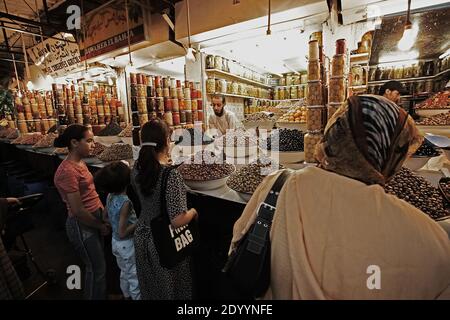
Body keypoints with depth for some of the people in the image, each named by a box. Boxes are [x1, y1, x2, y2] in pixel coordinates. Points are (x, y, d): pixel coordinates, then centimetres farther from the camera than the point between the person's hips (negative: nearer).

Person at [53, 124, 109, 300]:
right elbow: (78, 211, -24)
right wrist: (101, 225, -10)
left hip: (94, 219, 9)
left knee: (98, 264, 25)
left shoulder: (79, 163, 3)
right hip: (82, 225, -9)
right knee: (96, 268, 12)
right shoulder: (68, 171, -26)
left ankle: (101, 295, 47)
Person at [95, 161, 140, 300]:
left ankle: (127, 296, 49)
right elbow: (122, 233, -27)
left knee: (125, 272, 29)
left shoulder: (110, 196, -7)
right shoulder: (125, 202, -31)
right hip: (127, 244, -8)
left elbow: (105, 217, 9)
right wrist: (138, 222, -18)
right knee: (135, 277, 14)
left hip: (115, 242, 8)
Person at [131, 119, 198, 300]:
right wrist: (193, 212, -12)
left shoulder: (137, 168, -9)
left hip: (142, 237, 6)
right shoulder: (171, 175, -30)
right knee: (171, 289, 21)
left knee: (149, 287, 29)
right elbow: (178, 221, -33)